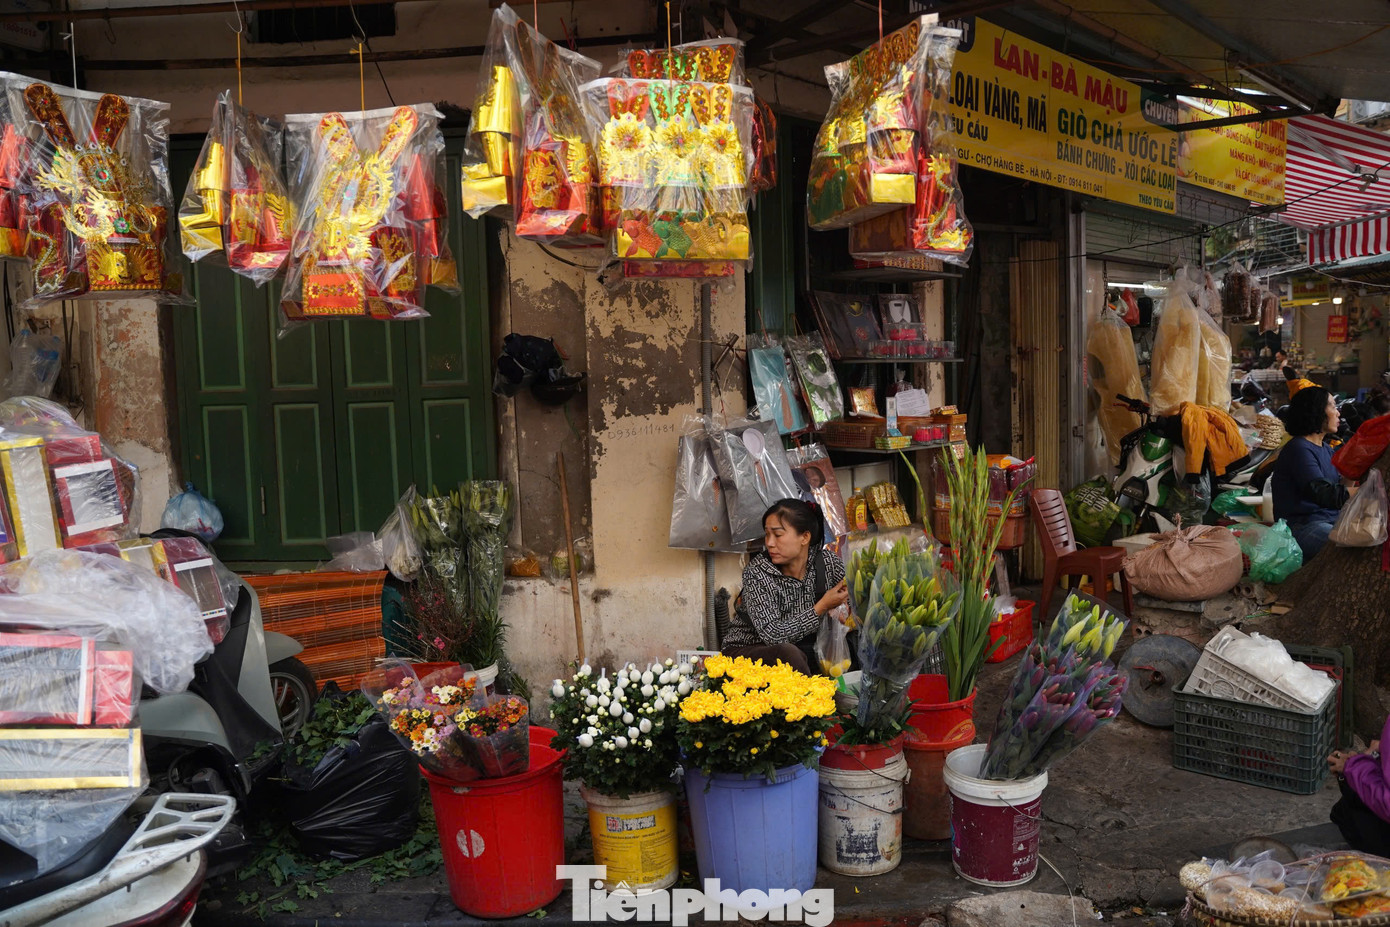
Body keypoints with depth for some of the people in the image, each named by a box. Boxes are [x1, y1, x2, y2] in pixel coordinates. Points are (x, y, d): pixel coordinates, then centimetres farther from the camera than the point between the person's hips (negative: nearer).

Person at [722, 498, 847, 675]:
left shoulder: (825, 561, -8)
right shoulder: (757, 572, -19)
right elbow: (773, 635, -24)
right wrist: (822, 607, -22)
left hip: (802, 650, 4)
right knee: (787, 653, -34)